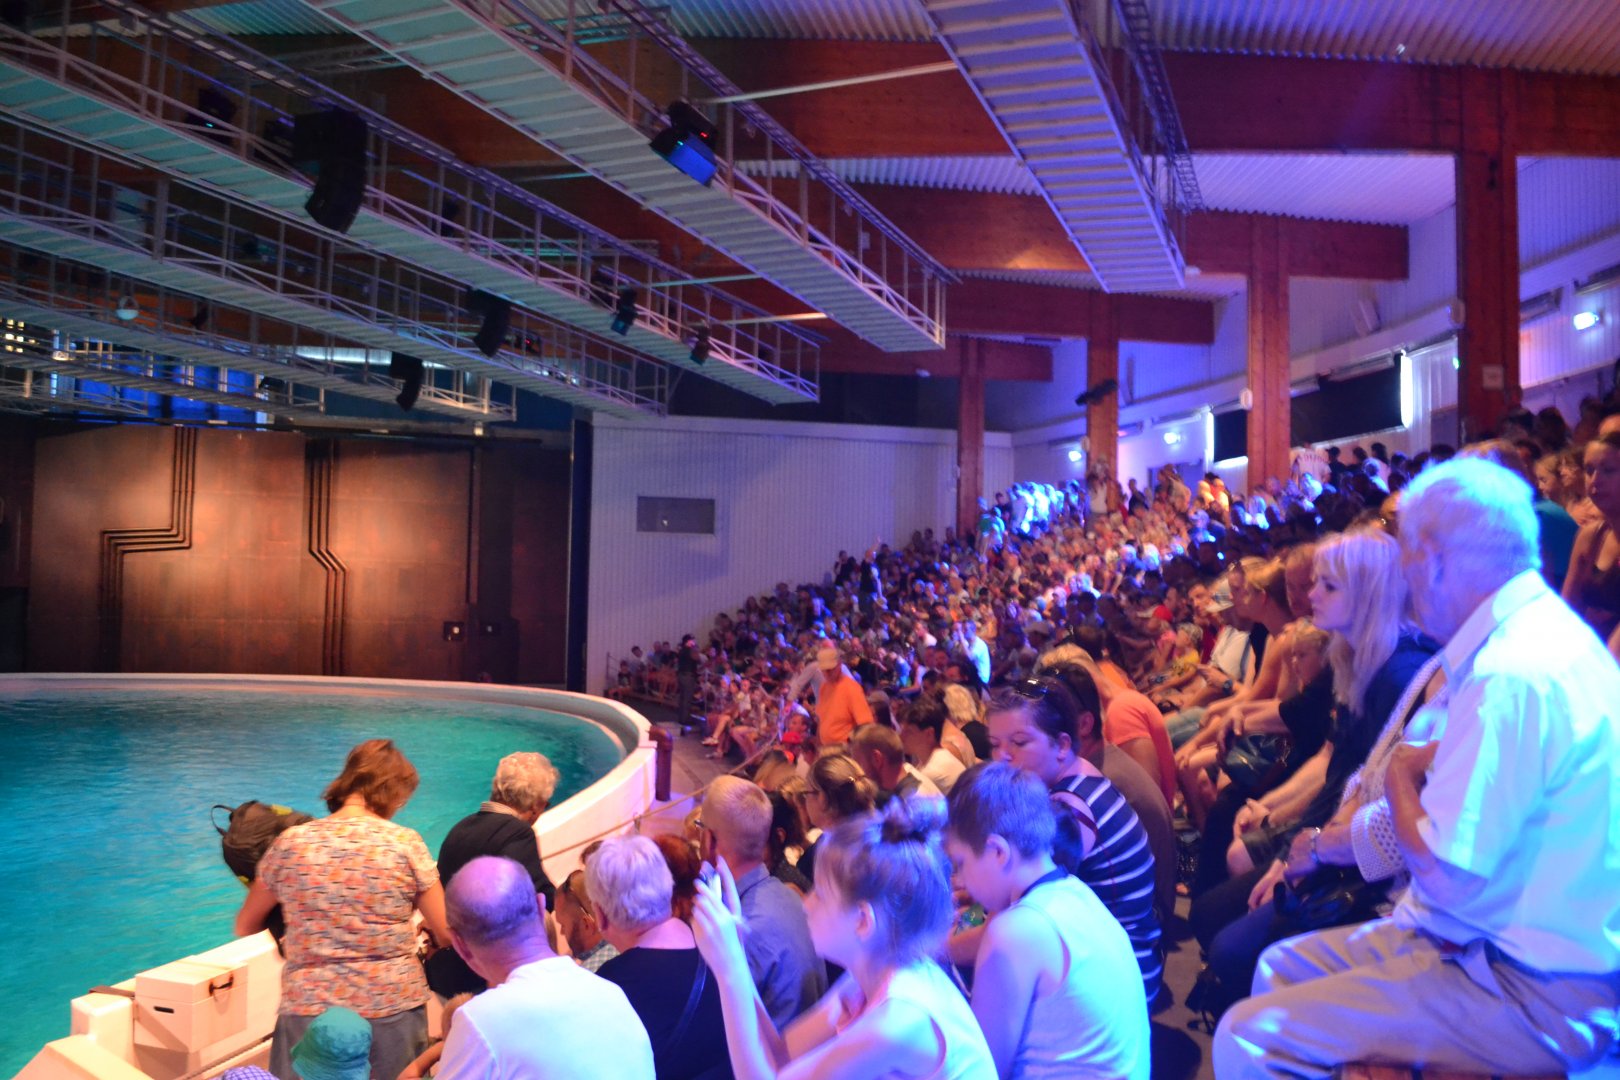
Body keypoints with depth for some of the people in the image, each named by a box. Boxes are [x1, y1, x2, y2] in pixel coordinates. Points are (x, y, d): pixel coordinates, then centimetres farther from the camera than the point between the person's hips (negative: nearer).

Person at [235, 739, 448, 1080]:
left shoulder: (291, 843, -2)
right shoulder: (405, 843, -7)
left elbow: (245, 927, 12)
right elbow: (447, 934, -4)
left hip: (309, 1013, 1)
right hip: (393, 1011, -1)